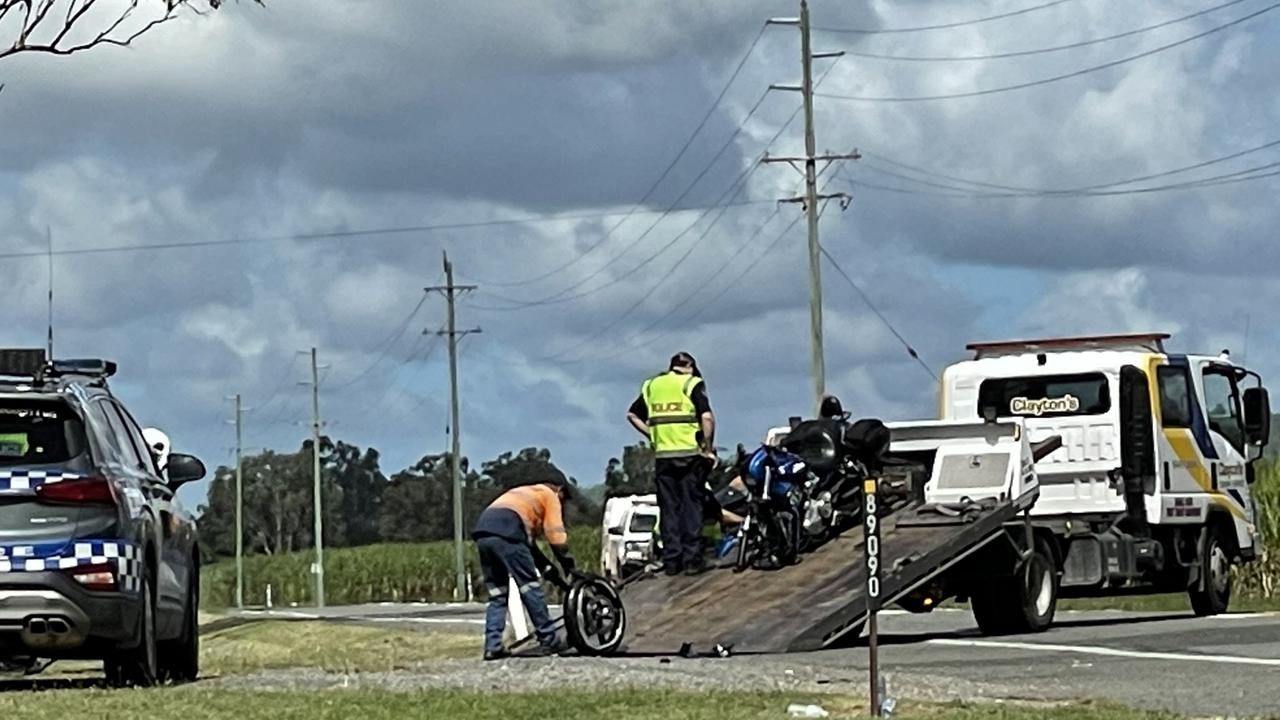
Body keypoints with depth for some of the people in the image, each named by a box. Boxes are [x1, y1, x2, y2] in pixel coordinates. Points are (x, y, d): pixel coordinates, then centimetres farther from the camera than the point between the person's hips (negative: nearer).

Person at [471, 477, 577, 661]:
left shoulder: (525, 494, 39)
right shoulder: (550, 496, 17)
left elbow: (528, 540, 36)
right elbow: (556, 535, 6)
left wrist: (547, 567, 33)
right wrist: (569, 566, 13)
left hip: (483, 529, 8)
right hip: (506, 533, -8)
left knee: (497, 594, 11)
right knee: (530, 587, 0)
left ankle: (492, 646, 2)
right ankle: (549, 640, 3)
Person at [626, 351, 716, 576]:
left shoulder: (651, 385, 13)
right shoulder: (692, 384, -2)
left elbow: (632, 415, 16)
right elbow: (707, 417, -14)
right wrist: (708, 448, -5)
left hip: (662, 455, 3)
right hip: (689, 454, -3)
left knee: (668, 507, 7)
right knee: (691, 505, 1)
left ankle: (671, 560, 5)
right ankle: (692, 558, -3)